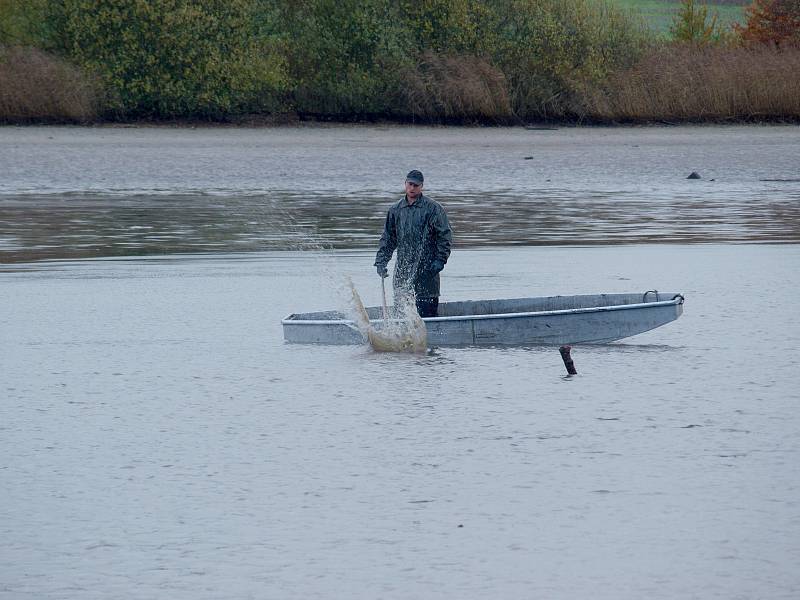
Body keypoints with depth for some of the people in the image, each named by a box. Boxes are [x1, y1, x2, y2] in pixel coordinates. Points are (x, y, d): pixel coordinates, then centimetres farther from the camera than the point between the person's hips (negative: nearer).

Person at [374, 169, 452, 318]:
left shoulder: (433, 208, -1)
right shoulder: (395, 210, 13)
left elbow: (445, 236, -3)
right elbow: (388, 239, 18)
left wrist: (440, 260, -12)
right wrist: (381, 261, 8)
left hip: (426, 270, -5)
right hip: (402, 269, 5)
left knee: (427, 311, -8)